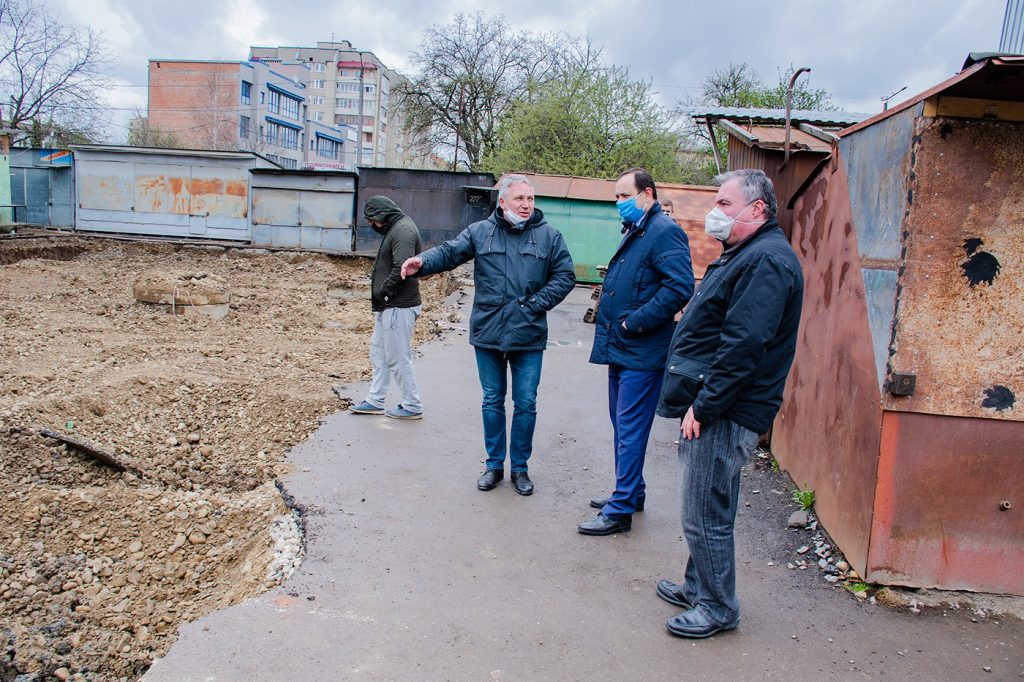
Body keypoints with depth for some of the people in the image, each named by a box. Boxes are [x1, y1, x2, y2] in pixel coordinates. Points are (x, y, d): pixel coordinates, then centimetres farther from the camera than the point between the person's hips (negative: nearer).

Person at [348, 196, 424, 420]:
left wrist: (382, 293, -16)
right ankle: (375, 401, 26)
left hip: (398, 307, -11)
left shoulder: (403, 230, -17)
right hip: (387, 305, 11)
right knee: (378, 352, 16)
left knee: (397, 358, -2)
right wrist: (379, 295, 7)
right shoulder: (396, 228, 15)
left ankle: (412, 406, 11)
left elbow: (401, 269, -27)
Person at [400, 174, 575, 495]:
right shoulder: (479, 232, 2)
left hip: (529, 337, 0)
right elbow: (449, 252, -6)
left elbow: (565, 276, 1)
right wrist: (422, 262, -27)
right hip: (487, 334, 1)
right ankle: (494, 464, 27)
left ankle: (520, 467, 24)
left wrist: (535, 305, -8)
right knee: (492, 402, 12)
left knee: (525, 404, 7)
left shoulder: (549, 236, 1)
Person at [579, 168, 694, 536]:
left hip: (641, 354, -10)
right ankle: (630, 492, 32)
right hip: (621, 350, 10)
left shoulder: (664, 232, -14)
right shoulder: (634, 232, 17)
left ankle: (621, 509, 6)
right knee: (622, 426, 18)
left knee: (630, 431, -3)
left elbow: (680, 287, -25)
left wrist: (635, 322, -21)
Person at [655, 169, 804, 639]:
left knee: (704, 515, 0)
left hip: (723, 415, -11)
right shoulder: (744, 255, 17)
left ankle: (717, 608, 17)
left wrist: (703, 407, -22)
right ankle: (698, 588, 35)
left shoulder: (767, 261, -18)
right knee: (707, 511, 21)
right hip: (711, 409, 11)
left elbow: (744, 346, -26)